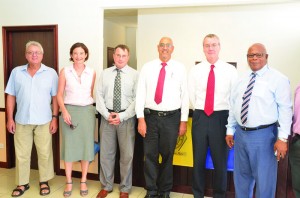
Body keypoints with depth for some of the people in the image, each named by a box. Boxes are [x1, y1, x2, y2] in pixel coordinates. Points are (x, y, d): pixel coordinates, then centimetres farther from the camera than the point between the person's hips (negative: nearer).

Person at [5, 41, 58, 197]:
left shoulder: (51, 73, -1)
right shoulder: (16, 72, 3)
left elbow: (55, 97, -1)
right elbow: (11, 96, 5)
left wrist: (55, 118, -5)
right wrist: (10, 118, 1)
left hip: (43, 121, -1)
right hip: (22, 120, 2)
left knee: (45, 153, 8)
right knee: (21, 154, 11)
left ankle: (44, 181, 25)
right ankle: (22, 183, 27)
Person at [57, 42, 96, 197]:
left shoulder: (92, 73, 3)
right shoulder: (64, 71, 0)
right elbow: (59, 94, 1)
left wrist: (91, 106, 3)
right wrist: (64, 111, -10)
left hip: (87, 111, 1)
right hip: (69, 110, -1)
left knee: (86, 144, 6)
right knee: (69, 145, 5)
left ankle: (83, 181, 21)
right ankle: (69, 182, 19)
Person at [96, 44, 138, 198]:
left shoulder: (135, 74, 0)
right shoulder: (105, 73, 8)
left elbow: (137, 99, -6)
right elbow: (99, 96, 4)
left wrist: (122, 116, -13)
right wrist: (107, 115, -9)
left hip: (126, 118, -2)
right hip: (107, 117, 2)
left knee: (127, 154, 6)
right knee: (106, 153, 10)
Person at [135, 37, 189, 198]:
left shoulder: (180, 68, 1)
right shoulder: (147, 67, 2)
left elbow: (184, 95, 1)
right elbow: (140, 94, 0)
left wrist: (183, 121, -1)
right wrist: (140, 119, -6)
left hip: (172, 117, 0)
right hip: (151, 116, 1)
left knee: (168, 156, 12)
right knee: (150, 156, 7)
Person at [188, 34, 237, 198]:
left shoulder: (230, 70, -2)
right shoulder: (195, 70, 4)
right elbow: (191, 95, 8)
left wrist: (228, 116, 0)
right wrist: (199, 112, 6)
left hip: (221, 118, -1)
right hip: (200, 117, 2)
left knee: (220, 160, 10)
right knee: (198, 159, 12)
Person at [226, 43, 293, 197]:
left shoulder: (278, 79, -7)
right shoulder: (240, 81, 10)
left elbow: (285, 109, -11)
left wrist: (282, 138, -15)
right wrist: (230, 131, 11)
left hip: (264, 135, -5)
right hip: (240, 133, 6)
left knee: (264, 179, 6)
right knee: (241, 175, 19)